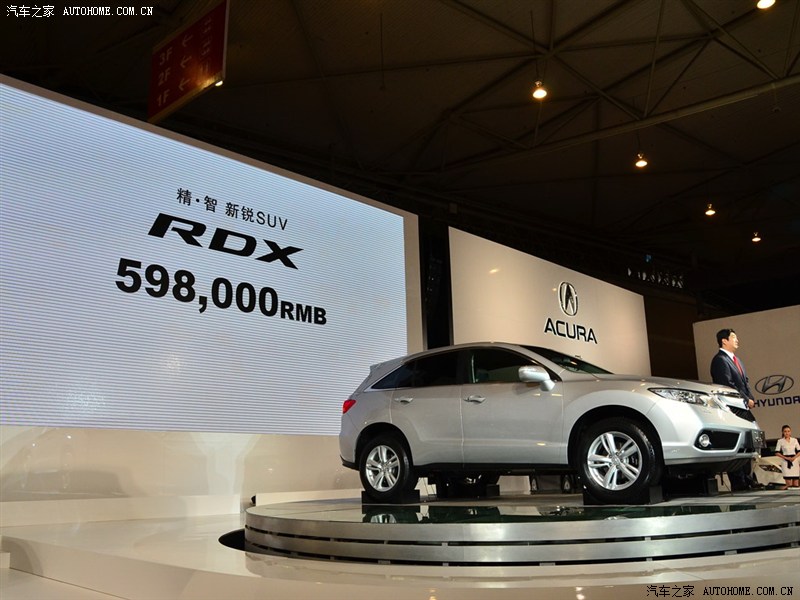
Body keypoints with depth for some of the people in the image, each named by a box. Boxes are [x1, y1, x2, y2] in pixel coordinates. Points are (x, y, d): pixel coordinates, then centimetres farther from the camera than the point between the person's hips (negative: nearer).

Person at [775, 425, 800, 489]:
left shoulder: (794, 440, 8)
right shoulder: (780, 441, 2)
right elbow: (777, 453, -1)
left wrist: (794, 457, -10)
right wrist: (786, 458, -12)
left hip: (795, 460, 2)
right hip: (785, 462, -2)